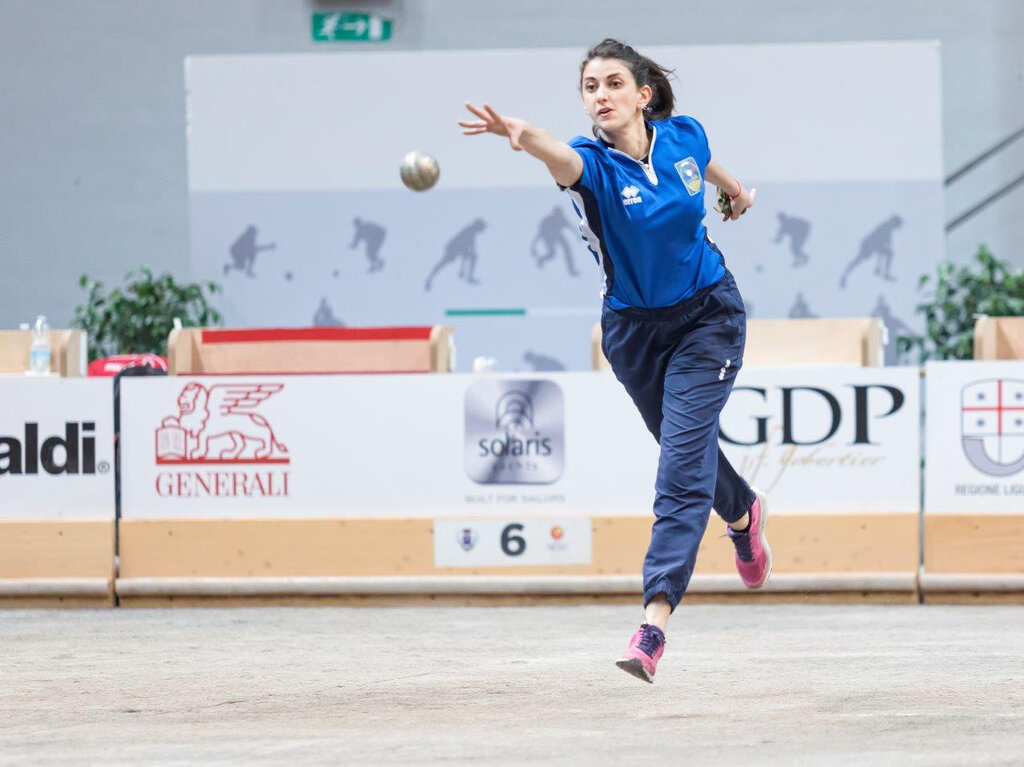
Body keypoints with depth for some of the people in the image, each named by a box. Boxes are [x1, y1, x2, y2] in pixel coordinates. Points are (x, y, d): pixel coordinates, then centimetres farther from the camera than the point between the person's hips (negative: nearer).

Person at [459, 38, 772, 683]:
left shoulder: (683, 137, -12)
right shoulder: (592, 163, -21)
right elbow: (561, 158, -47)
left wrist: (735, 189, 37)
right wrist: (523, 135, -71)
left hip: (708, 316, -1)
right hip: (635, 332, 1)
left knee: (682, 466, -15)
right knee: (689, 452, 22)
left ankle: (656, 621, -23)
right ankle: (743, 512, 58)